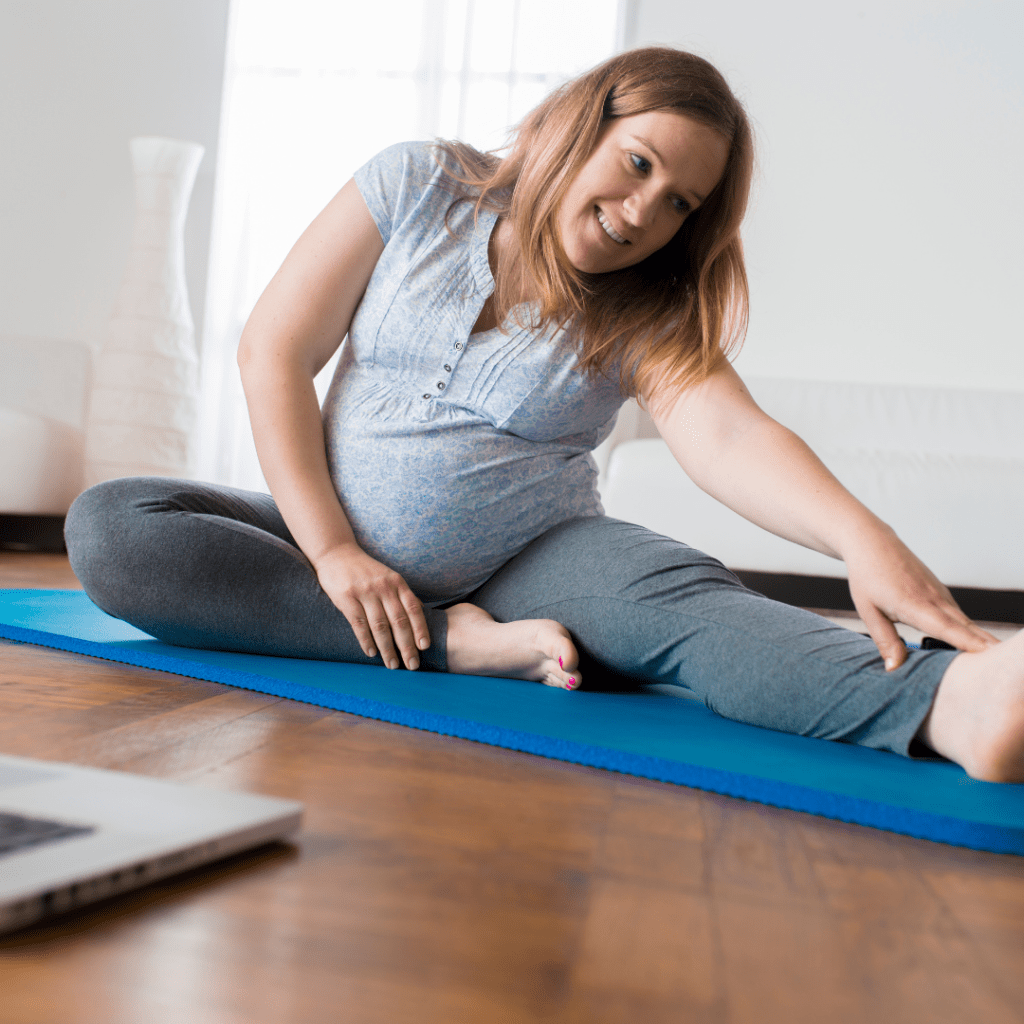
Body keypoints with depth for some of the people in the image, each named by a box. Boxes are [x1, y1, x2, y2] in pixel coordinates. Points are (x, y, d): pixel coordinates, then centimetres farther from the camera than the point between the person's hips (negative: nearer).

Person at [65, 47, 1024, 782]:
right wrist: (333, 550, -14)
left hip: (526, 563, -1)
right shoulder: (417, 186, -1)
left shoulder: (650, 320, -1)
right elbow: (272, 353, -4)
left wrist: (863, 538, -42)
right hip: (344, 546, 2)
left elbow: (729, 436, -20)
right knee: (108, 527, -23)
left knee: (685, 595, -32)